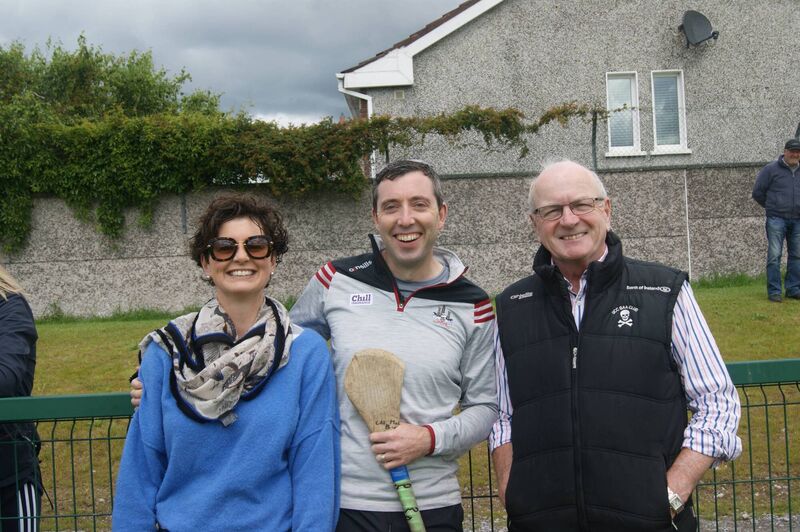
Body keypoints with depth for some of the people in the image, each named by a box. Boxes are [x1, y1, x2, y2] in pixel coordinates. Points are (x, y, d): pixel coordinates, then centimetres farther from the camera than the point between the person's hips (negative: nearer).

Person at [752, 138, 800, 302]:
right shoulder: (771, 169, -3)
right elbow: (757, 192, 2)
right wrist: (771, 207, 7)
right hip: (777, 219, -4)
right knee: (774, 255, -6)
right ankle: (774, 291, -2)